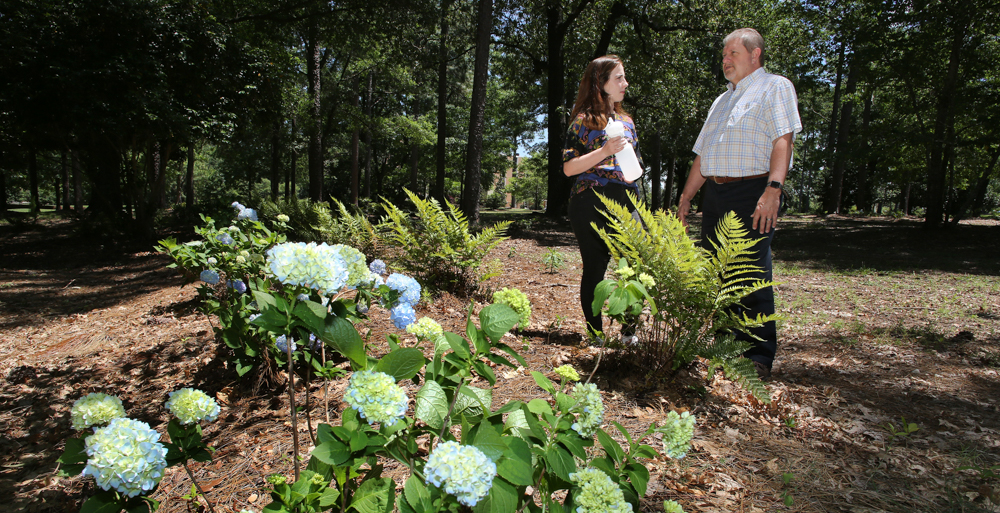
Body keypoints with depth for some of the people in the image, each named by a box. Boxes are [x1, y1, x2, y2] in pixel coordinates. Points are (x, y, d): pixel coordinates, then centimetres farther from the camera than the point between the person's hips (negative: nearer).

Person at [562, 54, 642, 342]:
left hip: (625, 204, 5)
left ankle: (630, 331, 11)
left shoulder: (626, 121, 18)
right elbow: (569, 167, -8)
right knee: (594, 270, 2)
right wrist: (606, 151, -17)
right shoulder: (584, 120, -1)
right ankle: (595, 334, 14)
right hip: (591, 206, -5)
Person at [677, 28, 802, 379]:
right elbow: (702, 155, 25)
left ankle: (759, 357, 1)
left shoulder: (775, 88, 4)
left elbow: (783, 140, -11)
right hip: (714, 195, 7)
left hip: (753, 193, -7)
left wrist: (773, 189, -24)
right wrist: (686, 199, 19)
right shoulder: (722, 100, 26)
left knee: (753, 277, -8)